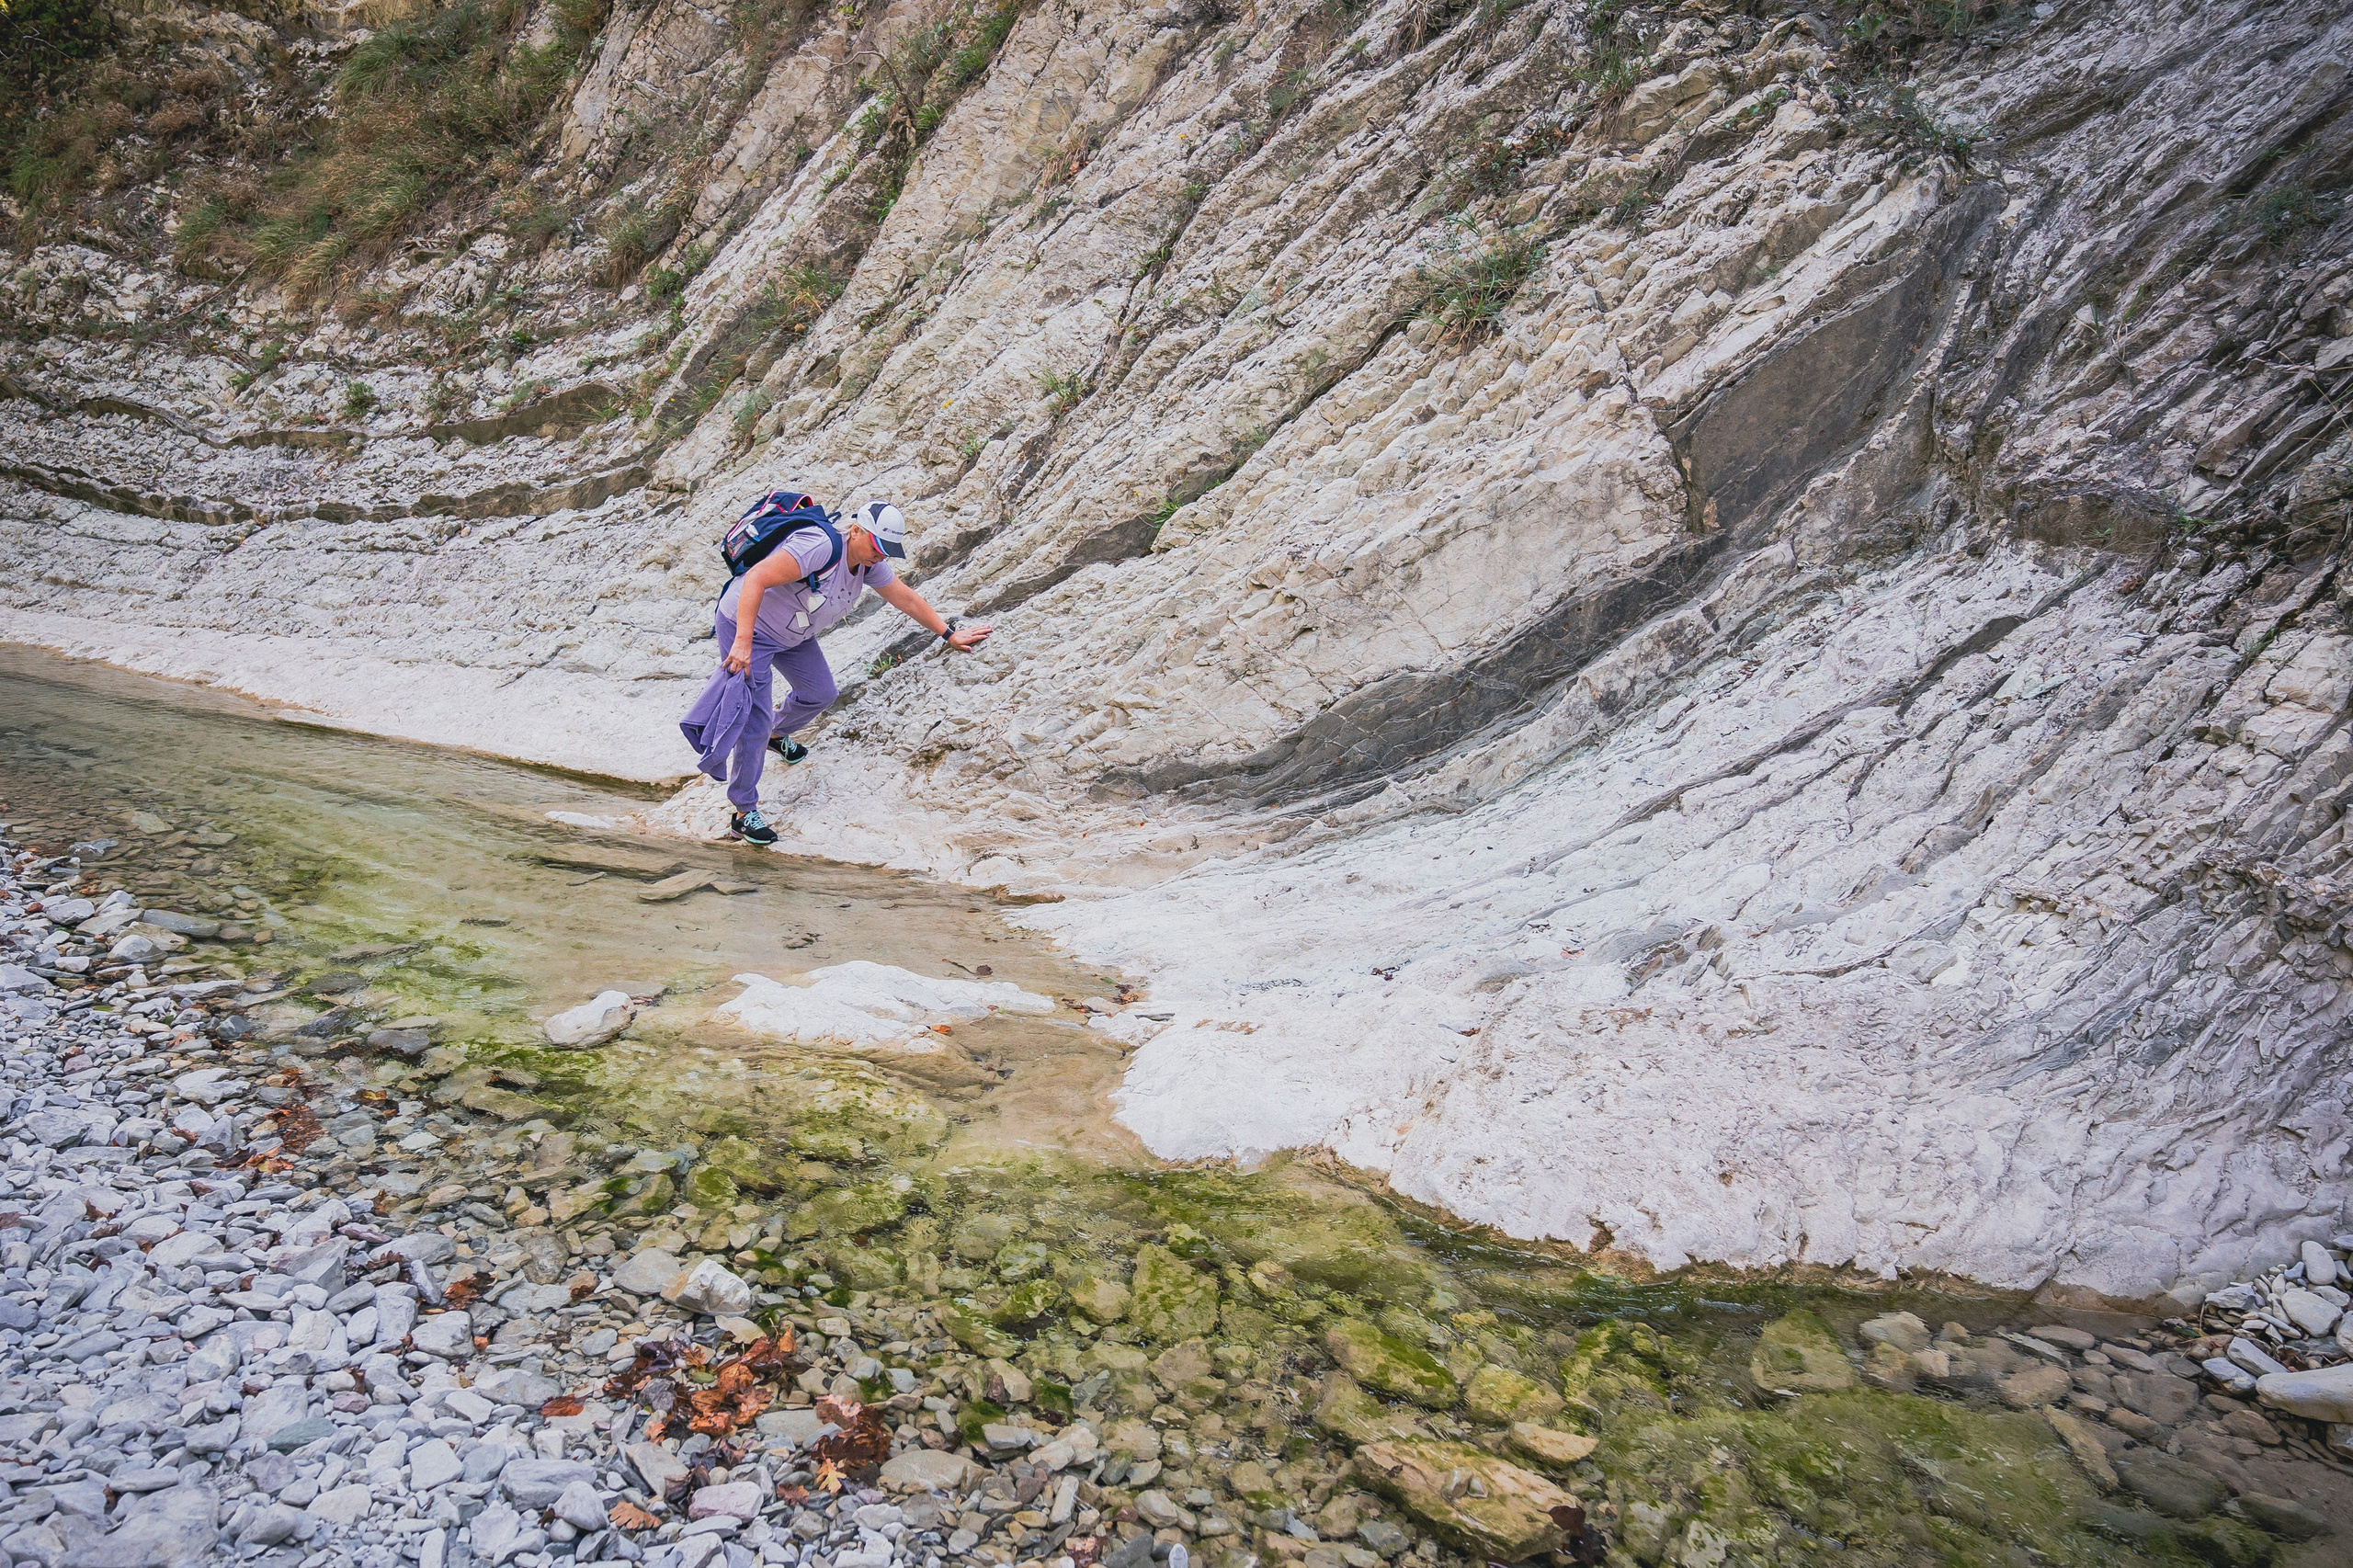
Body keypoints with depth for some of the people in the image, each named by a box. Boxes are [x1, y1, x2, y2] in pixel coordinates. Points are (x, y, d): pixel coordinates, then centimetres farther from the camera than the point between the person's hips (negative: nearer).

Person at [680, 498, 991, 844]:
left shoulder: (869, 564, -6)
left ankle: (777, 734, 52)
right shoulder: (820, 547, -34)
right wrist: (743, 641, -43)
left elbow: (906, 598, 7)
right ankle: (743, 815, 2)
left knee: (820, 693, 21)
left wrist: (950, 635, 10)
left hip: (792, 634, 9)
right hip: (746, 624, -9)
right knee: (756, 722, -9)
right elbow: (755, 578, -39)